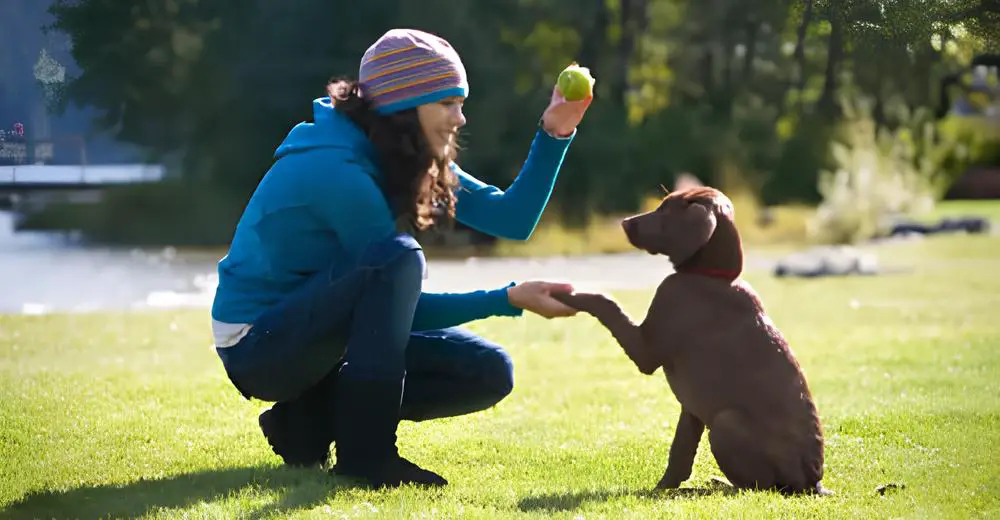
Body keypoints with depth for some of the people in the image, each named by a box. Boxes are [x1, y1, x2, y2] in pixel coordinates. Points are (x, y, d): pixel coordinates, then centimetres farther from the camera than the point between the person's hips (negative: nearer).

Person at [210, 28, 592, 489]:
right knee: (396, 259, -33)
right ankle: (365, 452, -27)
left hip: (321, 335, 9)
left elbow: (513, 218, 1)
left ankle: (313, 420, 2)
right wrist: (511, 300, -22)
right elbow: (403, 304, -20)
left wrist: (554, 134, -9)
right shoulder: (337, 169, -24)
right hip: (256, 345, -9)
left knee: (488, 374, -2)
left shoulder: (408, 160, 3)